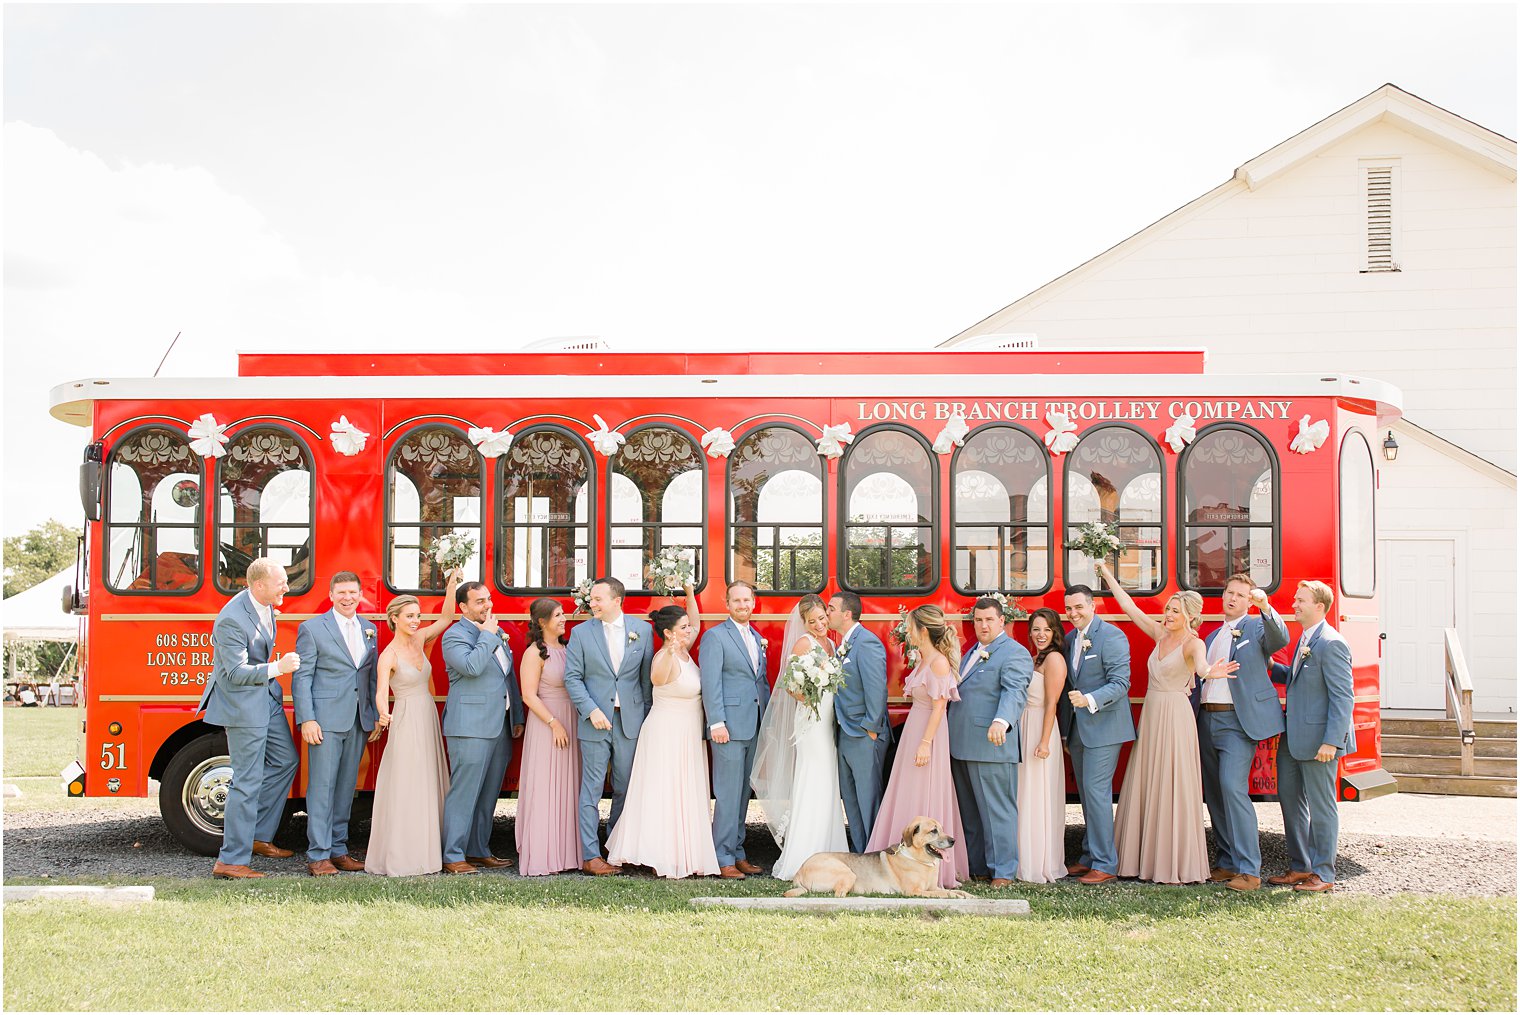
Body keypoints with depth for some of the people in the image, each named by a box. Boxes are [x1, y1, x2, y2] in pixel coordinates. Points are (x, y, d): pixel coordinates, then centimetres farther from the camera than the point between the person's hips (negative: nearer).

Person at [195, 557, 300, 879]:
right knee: (247, 782, -6)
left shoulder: (264, 605, 2)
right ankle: (230, 861, 2)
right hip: (241, 703, -10)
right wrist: (277, 668, -24)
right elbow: (237, 672, -24)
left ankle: (258, 836, 28)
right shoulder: (232, 620, -26)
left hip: (267, 695, 10)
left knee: (285, 761, 18)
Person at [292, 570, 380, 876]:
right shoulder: (312, 628, -1)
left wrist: (376, 718, 11)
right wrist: (306, 719, -12)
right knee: (322, 786, -4)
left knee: (346, 786, 10)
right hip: (325, 721, -5)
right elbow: (302, 678, -5)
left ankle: (338, 849, 17)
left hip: (358, 723, 5)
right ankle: (318, 855, 0)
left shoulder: (369, 629, 14)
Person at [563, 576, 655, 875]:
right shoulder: (581, 632, 0)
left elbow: (647, 676, 7)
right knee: (592, 789, 0)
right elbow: (572, 677, -1)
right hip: (595, 721, -2)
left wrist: (646, 715, 4)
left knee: (625, 788, 8)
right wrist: (591, 710, -13)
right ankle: (590, 856, 5)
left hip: (630, 720, 2)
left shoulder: (642, 630, 3)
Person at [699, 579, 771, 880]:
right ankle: (723, 859, -2)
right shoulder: (715, 636, -5)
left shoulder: (757, 639, 18)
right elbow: (710, 683, -12)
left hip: (753, 728, 7)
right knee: (728, 794, -6)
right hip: (729, 728, -7)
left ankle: (737, 853, 18)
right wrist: (717, 723, -18)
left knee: (743, 793, 12)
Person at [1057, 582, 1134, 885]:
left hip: (1103, 726, -8)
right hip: (1077, 728, 8)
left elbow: (1120, 683, -17)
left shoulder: (1112, 636, -12)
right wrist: (1065, 731, 18)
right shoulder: (1069, 638, 12)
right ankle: (1089, 857, 21)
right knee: (1086, 792, 13)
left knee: (1096, 790, -10)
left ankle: (1105, 864, -4)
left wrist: (1089, 700, -32)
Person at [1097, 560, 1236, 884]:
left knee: (1172, 789, -5)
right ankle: (1146, 860, 16)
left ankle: (1177, 866, 2)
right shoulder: (1161, 635, 9)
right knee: (1145, 788, 9)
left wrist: (1207, 671, -57)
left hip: (1175, 717, -7)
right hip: (1150, 715, 7)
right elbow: (1128, 606, 14)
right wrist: (1106, 573, 14)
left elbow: (1200, 662, -34)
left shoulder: (1193, 643, -11)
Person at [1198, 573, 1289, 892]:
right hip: (1207, 719, 7)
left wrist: (1266, 607, -37)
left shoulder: (1257, 627, 2)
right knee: (1214, 792, 8)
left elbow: (1280, 639, -21)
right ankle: (1227, 863, 17)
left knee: (1233, 787, -18)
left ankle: (1249, 870, -16)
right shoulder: (1212, 637, 22)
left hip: (1238, 721, -7)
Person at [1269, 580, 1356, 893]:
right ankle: (1300, 867, 25)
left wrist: (1331, 741, -23)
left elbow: (1342, 696, -19)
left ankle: (1323, 873, 10)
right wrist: (1272, 667, 8)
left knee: (1321, 806, 1)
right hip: (1293, 738, 10)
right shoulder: (1305, 639, 14)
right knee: (1290, 800, 15)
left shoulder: (1331, 644, -16)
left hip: (1318, 739, -10)